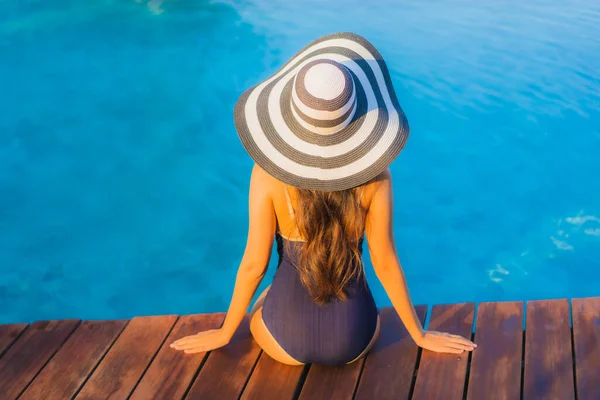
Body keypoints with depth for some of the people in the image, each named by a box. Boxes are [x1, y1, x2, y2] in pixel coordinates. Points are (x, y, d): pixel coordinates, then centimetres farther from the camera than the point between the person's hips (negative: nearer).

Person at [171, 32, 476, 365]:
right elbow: (385, 262, -10)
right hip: (354, 337, 2)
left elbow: (254, 264, -12)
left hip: (287, 337, -1)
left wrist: (224, 332, 6)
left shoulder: (268, 172, -20)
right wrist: (420, 335, 7)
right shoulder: (374, 174, -18)